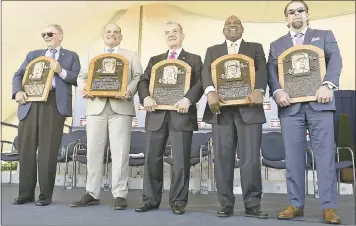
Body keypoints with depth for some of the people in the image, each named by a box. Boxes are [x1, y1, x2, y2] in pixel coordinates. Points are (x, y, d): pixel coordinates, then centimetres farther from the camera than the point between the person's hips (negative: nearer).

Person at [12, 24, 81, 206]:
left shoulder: (71, 56, 14)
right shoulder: (33, 55, 24)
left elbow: (78, 80, 3)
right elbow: (18, 75, 15)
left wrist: (61, 71, -10)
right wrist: (18, 91, -3)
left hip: (54, 104, -4)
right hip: (30, 104, 4)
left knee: (48, 151, -4)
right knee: (26, 149, 3)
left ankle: (45, 194, 4)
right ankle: (26, 192, 14)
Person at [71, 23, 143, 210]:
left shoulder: (131, 55, 16)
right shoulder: (91, 54, 22)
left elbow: (138, 77, 3)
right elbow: (82, 76, 13)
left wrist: (130, 91, -17)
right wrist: (84, 88, -10)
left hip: (121, 107, -2)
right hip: (96, 106, 3)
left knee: (120, 151, -5)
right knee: (94, 150, 3)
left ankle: (120, 195, 1)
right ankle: (92, 193, 11)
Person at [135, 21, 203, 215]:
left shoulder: (194, 59, 10)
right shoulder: (155, 60, 20)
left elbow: (200, 83, -3)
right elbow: (143, 81, 11)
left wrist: (188, 99, -21)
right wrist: (146, 97, -10)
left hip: (181, 114, -3)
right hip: (157, 114, 3)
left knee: (181, 159, -2)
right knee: (152, 158, 4)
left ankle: (178, 201, 9)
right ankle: (151, 199, 15)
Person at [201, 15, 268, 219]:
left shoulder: (255, 48, 18)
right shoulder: (213, 51, 21)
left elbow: (262, 71, 2)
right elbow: (206, 73, 4)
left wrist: (258, 90, -19)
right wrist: (211, 92, -17)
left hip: (248, 106, -1)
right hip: (221, 107, 2)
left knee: (251, 157, -5)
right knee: (222, 157, 1)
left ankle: (252, 204, 4)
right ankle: (226, 204, 9)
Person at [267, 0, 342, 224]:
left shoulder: (324, 36, 16)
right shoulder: (277, 45, 19)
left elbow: (335, 60, 1)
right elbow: (271, 70, 6)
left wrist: (328, 85, -16)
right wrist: (277, 91, -13)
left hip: (319, 103, -1)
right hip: (291, 105, 1)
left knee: (325, 154, -2)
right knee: (293, 157, 1)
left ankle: (329, 206, 4)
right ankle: (295, 204, 9)